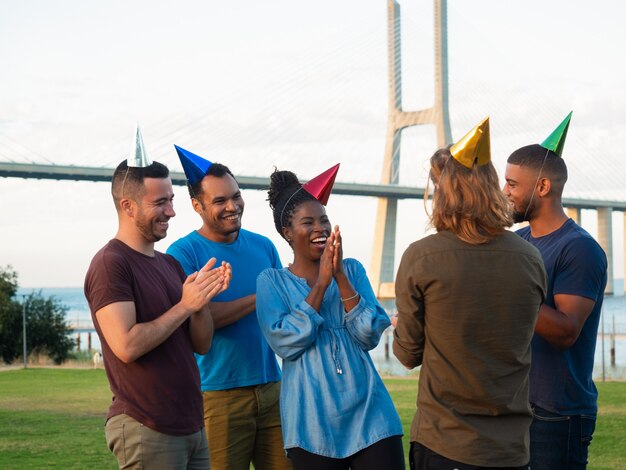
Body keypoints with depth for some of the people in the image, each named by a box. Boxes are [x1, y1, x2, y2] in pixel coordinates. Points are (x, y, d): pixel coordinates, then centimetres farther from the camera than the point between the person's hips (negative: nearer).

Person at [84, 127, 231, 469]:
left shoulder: (170, 264, 14)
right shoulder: (110, 264, -10)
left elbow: (201, 345, 12)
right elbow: (126, 347, -21)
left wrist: (203, 300, -6)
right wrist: (185, 305, -15)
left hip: (191, 425, 8)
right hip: (145, 430, -8)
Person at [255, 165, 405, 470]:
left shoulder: (352, 269, 9)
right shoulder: (272, 281, 4)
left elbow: (369, 337, -2)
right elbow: (286, 344, -10)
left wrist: (341, 277, -10)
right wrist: (321, 283, -12)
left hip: (368, 412, 2)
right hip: (314, 421, -1)